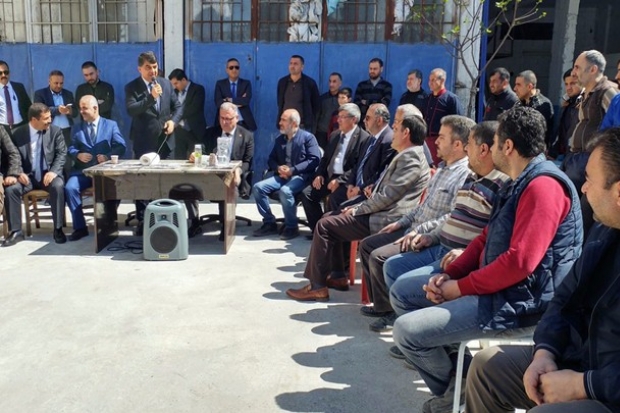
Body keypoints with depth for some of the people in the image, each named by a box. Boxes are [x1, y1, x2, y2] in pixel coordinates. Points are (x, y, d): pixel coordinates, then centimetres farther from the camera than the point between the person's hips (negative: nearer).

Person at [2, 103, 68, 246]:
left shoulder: (55, 130, 0)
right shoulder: (18, 133, 1)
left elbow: (62, 153, -4)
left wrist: (53, 171, -20)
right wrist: (19, 173, -15)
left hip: (49, 174, -1)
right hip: (28, 175, 2)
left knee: (58, 186, -34)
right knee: (10, 189, -26)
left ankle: (58, 229, -22)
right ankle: (16, 231, -12)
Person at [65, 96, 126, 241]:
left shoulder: (111, 125, 12)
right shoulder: (76, 127, 21)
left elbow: (121, 147, 0)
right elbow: (71, 148, 11)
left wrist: (108, 156, -17)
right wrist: (78, 154, -12)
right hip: (83, 170, 3)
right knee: (70, 188, -25)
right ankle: (80, 227, -13)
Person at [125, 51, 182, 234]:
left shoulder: (166, 83, 8)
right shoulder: (132, 87, -4)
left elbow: (178, 106, 11)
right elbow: (131, 110, -18)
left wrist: (173, 121, -8)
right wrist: (151, 97, -26)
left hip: (163, 140, 4)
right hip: (144, 142, -3)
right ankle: (142, 220, 9)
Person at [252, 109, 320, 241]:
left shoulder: (308, 137, -1)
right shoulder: (279, 139, 18)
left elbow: (315, 159, -12)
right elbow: (271, 159, 18)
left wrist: (293, 170, -18)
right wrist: (278, 168, -7)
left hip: (300, 176, -6)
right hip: (282, 175, 6)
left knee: (285, 191, -36)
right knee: (258, 188, -15)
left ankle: (292, 227, -16)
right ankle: (269, 223, -4)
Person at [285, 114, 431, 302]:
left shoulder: (410, 157, -16)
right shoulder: (407, 155, 19)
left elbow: (387, 195, -21)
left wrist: (357, 210, -11)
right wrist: (359, 207, 9)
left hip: (384, 220, -11)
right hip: (380, 212, 11)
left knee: (324, 226, -11)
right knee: (330, 217, 13)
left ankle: (317, 287, -3)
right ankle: (337, 276, 16)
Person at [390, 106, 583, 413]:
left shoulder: (544, 185, -19)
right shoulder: (519, 183, 16)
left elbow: (519, 262, -27)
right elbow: (486, 239, 16)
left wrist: (459, 288, -17)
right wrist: (449, 274, 1)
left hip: (519, 299, -11)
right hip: (494, 284, 11)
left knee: (407, 330, -19)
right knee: (403, 294, 11)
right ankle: (454, 365, 8)